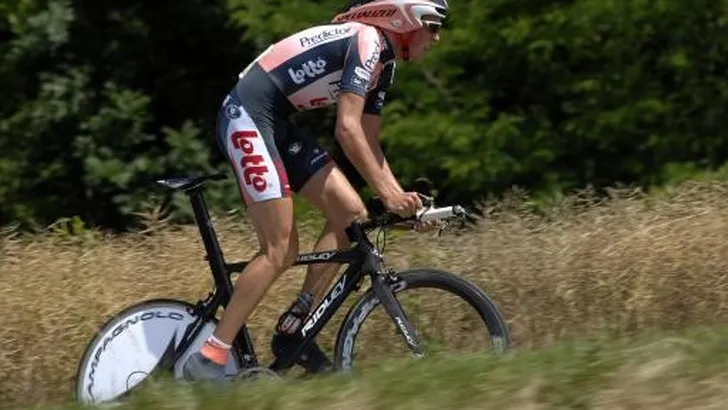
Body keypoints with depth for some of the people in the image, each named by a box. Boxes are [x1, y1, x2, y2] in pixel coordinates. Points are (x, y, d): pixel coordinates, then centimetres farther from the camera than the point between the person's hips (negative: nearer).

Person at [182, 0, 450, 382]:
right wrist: (386, 193, -19)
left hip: (276, 122, 10)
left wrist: (400, 196, 3)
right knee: (280, 250, -13)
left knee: (350, 211, 1)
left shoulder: (382, 63, 15)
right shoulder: (367, 40, -15)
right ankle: (207, 360, -12)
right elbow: (347, 129, -21)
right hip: (247, 115, -10)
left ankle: (292, 331, 5)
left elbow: (368, 142, 15)